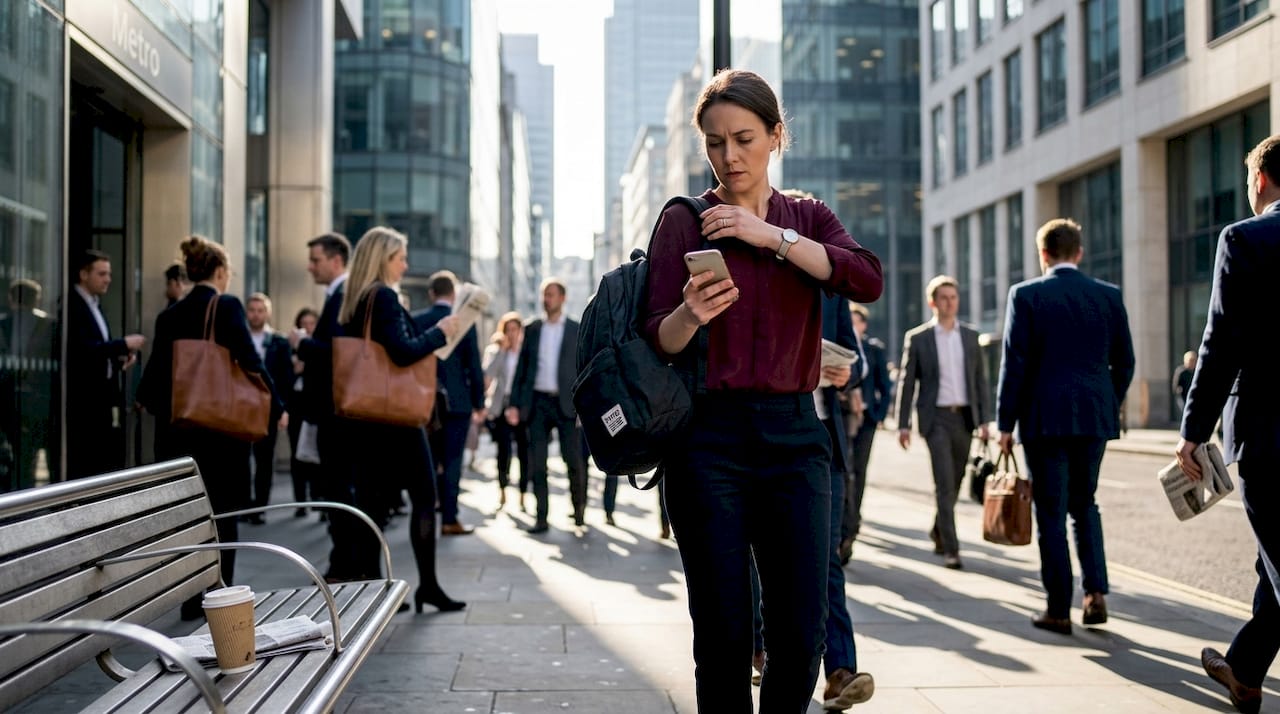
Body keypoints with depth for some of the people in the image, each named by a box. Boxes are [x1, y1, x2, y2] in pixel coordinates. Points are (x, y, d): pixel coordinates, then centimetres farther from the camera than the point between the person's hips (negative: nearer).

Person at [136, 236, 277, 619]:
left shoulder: (169, 315, 6)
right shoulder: (227, 306, -8)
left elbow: (157, 370, 5)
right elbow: (250, 361, -18)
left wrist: (146, 401, 24)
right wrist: (275, 405, -11)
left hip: (178, 425, 5)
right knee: (223, 513, 5)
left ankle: (192, 598, 17)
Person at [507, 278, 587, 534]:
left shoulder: (577, 330, 3)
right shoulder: (532, 330, 9)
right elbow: (521, 368, 9)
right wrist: (514, 404, 3)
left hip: (566, 403, -2)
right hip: (537, 403, 2)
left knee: (574, 460, -2)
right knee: (537, 463, 2)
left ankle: (579, 507, 21)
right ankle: (541, 517, 8)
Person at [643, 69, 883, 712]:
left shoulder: (808, 218, 13)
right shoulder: (685, 221, 4)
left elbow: (867, 279, -8)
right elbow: (658, 340, -4)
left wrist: (771, 236, -13)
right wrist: (690, 313, -25)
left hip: (793, 435, 2)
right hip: (709, 437, -2)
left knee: (801, 636, 0)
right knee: (723, 636, 1)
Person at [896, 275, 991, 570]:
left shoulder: (970, 336, 8)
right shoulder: (917, 338, -1)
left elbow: (980, 380, 9)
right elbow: (906, 382, -1)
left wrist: (984, 420, 2)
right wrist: (903, 424, -6)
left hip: (964, 417, 4)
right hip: (936, 418, -4)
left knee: (954, 483, 14)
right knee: (945, 484, -12)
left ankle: (938, 531, 37)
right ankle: (951, 549, -10)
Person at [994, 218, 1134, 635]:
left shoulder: (1026, 295, -6)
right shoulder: (1109, 295, 5)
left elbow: (1014, 363, -8)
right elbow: (1124, 362, 7)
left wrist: (1005, 423, -2)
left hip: (1044, 417, -4)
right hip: (1095, 417, 4)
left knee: (1051, 512, 3)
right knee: (1085, 504, 20)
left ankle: (1059, 611, 7)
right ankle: (1096, 592, 7)